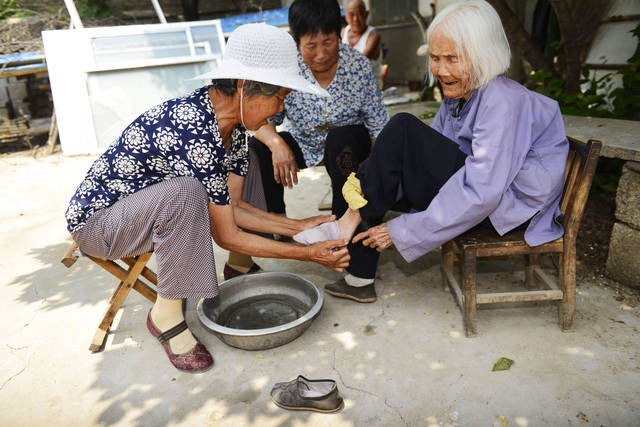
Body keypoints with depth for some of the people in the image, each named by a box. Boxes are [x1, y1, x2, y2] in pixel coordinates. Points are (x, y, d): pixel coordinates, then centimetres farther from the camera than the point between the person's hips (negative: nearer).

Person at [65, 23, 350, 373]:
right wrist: (310, 254, -21)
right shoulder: (195, 131, -33)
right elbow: (227, 236, -27)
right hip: (94, 219, -8)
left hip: (144, 205, 8)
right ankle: (166, 313, -18)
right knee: (187, 193, -37)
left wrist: (299, 226, -6)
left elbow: (232, 207, -2)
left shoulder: (233, 125, -6)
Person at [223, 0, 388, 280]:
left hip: (346, 144, -1)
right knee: (257, 150, -24)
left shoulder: (358, 66, -17)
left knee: (343, 137, -35)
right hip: (300, 143, 1)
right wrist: (276, 143, -41)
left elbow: (378, 126, -13)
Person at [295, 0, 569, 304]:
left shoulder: (503, 103, -22)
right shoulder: (457, 93, 6)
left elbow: (480, 196, -28)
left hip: (508, 208, -9)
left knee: (403, 129, -20)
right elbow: (428, 160, 6)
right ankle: (360, 280, 7)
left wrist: (402, 231, -25)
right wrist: (367, 185, -10)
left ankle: (351, 222, -9)